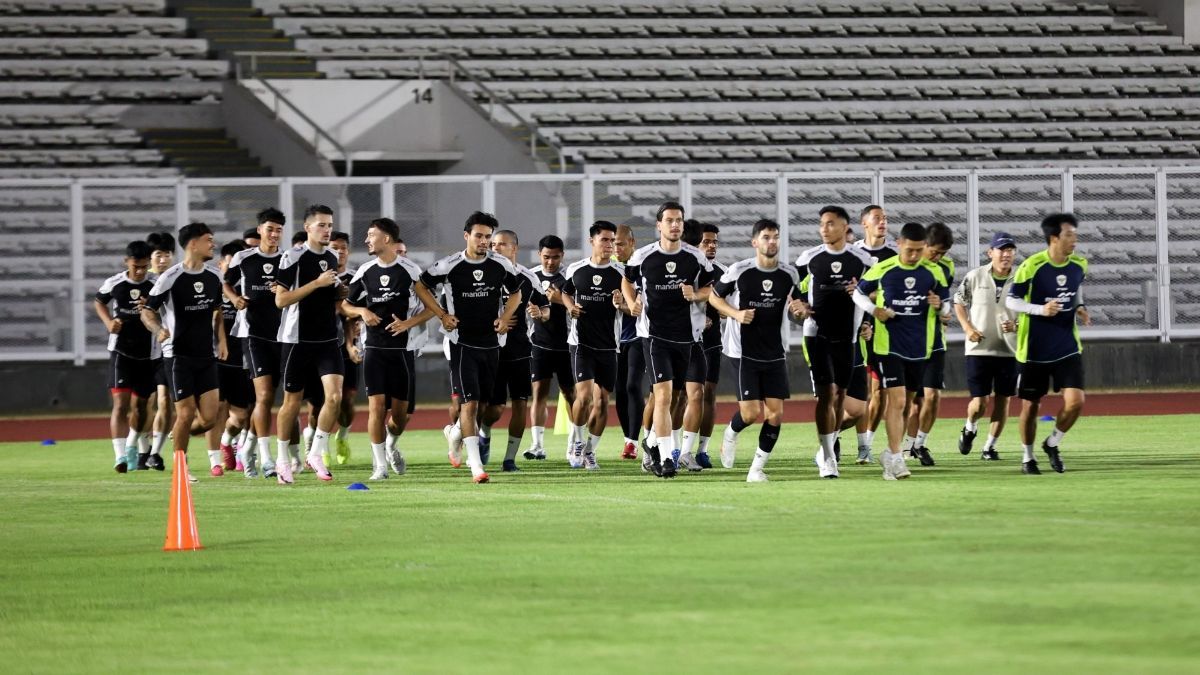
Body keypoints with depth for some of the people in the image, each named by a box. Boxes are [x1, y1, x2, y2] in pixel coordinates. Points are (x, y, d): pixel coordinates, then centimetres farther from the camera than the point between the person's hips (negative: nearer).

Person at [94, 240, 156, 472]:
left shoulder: (156, 285, -7)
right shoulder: (114, 283, -3)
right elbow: (98, 301, 17)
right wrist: (108, 322, -2)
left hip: (147, 352, 1)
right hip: (120, 351, -1)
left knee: (139, 405, 14)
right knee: (121, 403, -15)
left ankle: (132, 448, 40)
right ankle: (121, 456, -21)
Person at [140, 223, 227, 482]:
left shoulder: (214, 276, 6)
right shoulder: (170, 278, -12)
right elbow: (147, 312, -7)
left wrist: (221, 339, 8)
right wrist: (159, 330, -27)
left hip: (206, 356, 5)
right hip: (178, 355, -5)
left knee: (209, 418, -3)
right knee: (186, 413, -6)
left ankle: (178, 436, 28)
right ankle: (180, 465, 13)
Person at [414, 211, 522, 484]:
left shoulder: (501, 265, 0)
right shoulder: (449, 266, -9)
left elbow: (515, 293, 17)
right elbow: (421, 286, 5)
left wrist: (505, 318, 1)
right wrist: (442, 315, -3)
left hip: (491, 343, 4)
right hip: (462, 344, -4)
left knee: (485, 403, 13)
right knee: (469, 403, -14)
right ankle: (476, 466, -16)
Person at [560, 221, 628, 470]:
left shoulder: (620, 273, 0)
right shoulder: (575, 270, 2)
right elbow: (565, 293, 20)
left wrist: (621, 304, -17)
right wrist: (571, 306, -2)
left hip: (608, 346, 1)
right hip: (581, 342, -1)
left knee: (602, 401, 3)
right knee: (584, 395, -15)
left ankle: (590, 450, 18)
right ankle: (576, 442, 7)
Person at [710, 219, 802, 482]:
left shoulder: (789, 275, 2)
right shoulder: (739, 271, -9)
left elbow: (793, 306, 16)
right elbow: (714, 297, 4)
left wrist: (798, 310, -8)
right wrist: (736, 314, -13)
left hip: (775, 354, 4)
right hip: (744, 350, -4)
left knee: (775, 413, -4)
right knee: (751, 413, -11)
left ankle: (757, 468, 9)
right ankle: (731, 433, 24)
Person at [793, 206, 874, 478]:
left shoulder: (861, 259, 2)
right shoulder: (809, 258, 1)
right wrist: (801, 306, -7)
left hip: (847, 334, 2)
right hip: (817, 333, -2)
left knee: (840, 393, 10)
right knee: (825, 393, -11)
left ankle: (828, 448, 27)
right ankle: (828, 459, -11)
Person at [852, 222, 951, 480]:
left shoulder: (933, 272, 1)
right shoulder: (882, 270, -5)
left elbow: (946, 306, 10)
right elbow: (859, 293, 9)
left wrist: (939, 305, -13)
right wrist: (875, 309, -10)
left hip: (919, 349, 4)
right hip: (889, 346, -4)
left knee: (906, 403, 15)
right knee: (896, 400, -14)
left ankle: (891, 453, 30)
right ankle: (896, 459, -14)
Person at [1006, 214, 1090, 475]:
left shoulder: (1079, 265, -1)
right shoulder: (1032, 266, -16)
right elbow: (1011, 301, -9)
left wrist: (1079, 307, 3)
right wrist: (1041, 309, -24)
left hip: (1067, 348, 3)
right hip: (1035, 350, -3)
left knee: (1075, 401, -10)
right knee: (1030, 406, 6)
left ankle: (1052, 444, 16)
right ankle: (1027, 457, 27)